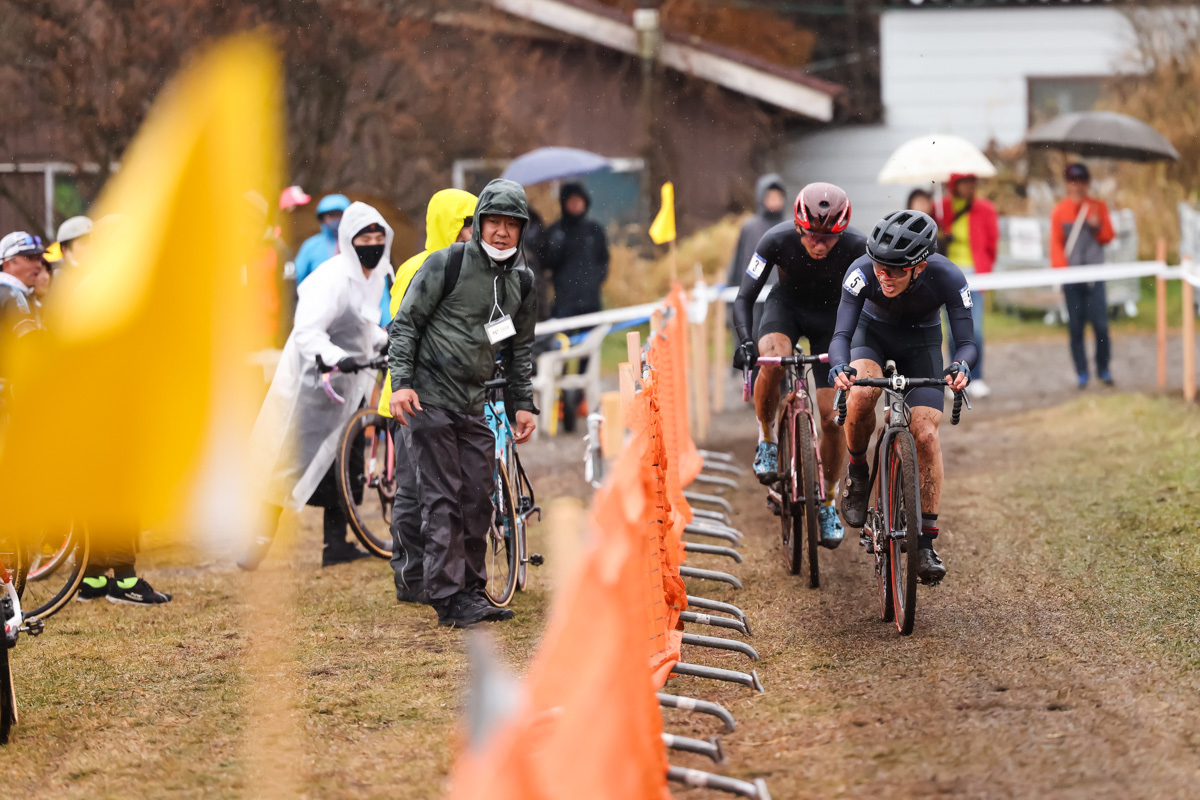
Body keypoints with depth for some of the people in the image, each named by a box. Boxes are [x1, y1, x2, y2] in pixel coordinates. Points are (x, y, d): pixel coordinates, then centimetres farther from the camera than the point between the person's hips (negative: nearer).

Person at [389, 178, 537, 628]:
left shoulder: (521, 283, 10)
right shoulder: (446, 265, -8)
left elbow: (520, 349, 22)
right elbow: (405, 322, -5)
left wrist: (523, 404, 16)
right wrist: (401, 383, -14)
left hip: (474, 405, 6)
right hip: (429, 400, -6)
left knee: (478, 500, 7)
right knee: (442, 500, -7)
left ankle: (473, 591, 16)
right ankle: (448, 598, -7)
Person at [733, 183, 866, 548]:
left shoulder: (856, 247, -29)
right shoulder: (777, 240, -29)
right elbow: (743, 299, -23)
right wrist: (746, 342, -40)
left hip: (832, 314, 0)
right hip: (788, 303, 0)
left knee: (832, 416, -6)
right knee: (773, 359, -35)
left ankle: (828, 504, 14)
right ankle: (767, 439, -10)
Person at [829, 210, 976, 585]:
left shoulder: (948, 278, -31)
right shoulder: (862, 272, -32)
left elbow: (966, 341, -29)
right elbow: (842, 333, -35)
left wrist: (961, 366, -52)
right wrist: (840, 366, -57)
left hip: (921, 345, 0)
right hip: (874, 334, 0)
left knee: (925, 434, -16)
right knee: (861, 395, -33)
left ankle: (925, 543, -8)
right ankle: (857, 472, -5)